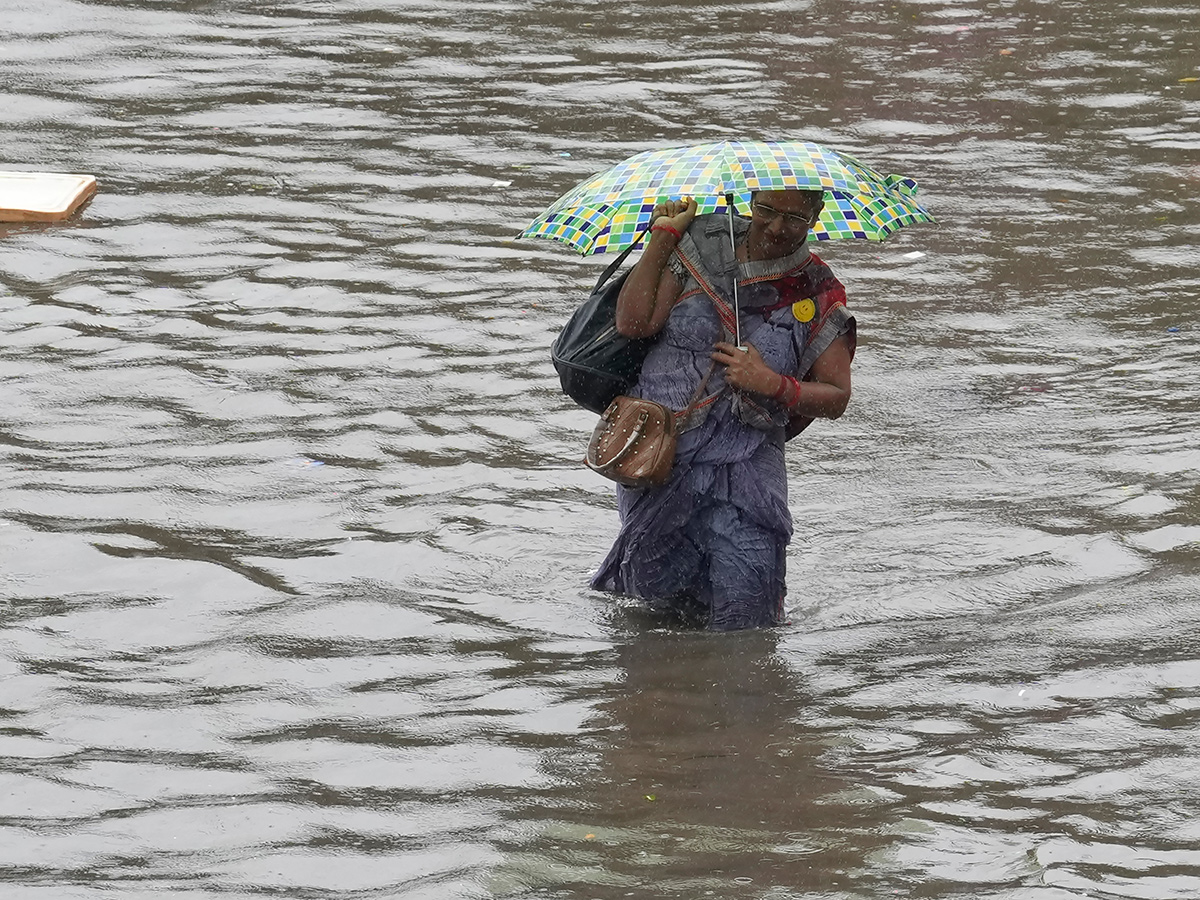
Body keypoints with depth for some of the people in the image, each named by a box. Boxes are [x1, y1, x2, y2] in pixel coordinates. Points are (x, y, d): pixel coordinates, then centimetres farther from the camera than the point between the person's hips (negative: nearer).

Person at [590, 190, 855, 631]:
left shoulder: (818, 294, 2)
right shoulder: (703, 244, 1)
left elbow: (836, 397, 2)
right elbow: (633, 322, -7)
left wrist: (773, 384, -15)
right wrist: (662, 237, -8)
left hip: (743, 465, 0)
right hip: (659, 453, 0)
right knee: (661, 588, 7)